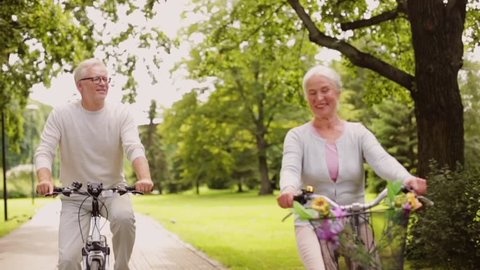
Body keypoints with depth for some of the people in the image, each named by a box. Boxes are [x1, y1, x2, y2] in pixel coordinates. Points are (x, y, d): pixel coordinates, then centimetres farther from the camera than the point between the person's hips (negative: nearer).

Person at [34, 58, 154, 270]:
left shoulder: (121, 113, -7)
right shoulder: (61, 115, -8)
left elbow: (134, 148, -20)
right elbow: (44, 152, -14)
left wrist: (144, 177, -41)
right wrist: (45, 180, -36)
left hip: (113, 191, 0)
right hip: (74, 197, 0)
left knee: (124, 217, -33)